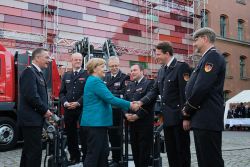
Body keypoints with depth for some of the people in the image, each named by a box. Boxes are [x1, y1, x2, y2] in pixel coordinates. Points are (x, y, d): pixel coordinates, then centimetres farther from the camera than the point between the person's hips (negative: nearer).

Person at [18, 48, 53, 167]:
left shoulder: (38, 73, 17)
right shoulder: (29, 71, -14)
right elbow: (31, 95, -23)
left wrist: (46, 110, 7)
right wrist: (45, 110, -14)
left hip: (34, 119, 10)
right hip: (31, 119, -10)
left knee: (28, 150, 17)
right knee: (35, 151, -6)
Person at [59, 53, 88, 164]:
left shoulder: (87, 75, 0)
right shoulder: (66, 75, 15)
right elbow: (62, 92, 13)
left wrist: (78, 103, -15)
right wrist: (65, 103, -5)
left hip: (82, 109, -4)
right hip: (68, 109, 5)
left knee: (84, 133, 1)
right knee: (70, 134, 9)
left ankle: (86, 157, 12)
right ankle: (74, 157, 21)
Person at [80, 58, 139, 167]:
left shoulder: (94, 80, 16)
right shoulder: (95, 81, -14)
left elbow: (107, 99, 17)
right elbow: (110, 99, -19)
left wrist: (127, 106, 11)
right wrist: (130, 105, -11)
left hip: (98, 122, 10)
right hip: (95, 123, -10)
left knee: (103, 153, 14)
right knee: (93, 154, -4)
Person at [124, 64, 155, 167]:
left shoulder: (149, 83, -5)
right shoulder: (129, 86, 18)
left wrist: (137, 115, -17)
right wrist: (126, 114, -3)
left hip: (144, 122, -6)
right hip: (131, 122, 6)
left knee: (144, 149, -1)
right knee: (135, 148, 10)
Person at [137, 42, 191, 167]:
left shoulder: (181, 67, -11)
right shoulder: (161, 70, 13)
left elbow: (186, 93, -16)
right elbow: (155, 90, 12)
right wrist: (141, 102, -3)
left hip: (179, 117, -7)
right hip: (167, 117, 7)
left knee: (182, 150, 3)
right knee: (170, 151, 14)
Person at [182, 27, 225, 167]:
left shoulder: (213, 56, -11)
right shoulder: (208, 57, 20)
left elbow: (202, 87, -20)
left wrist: (188, 109, -8)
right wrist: (189, 109, 9)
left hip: (208, 119, -10)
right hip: (203, 119, 10)